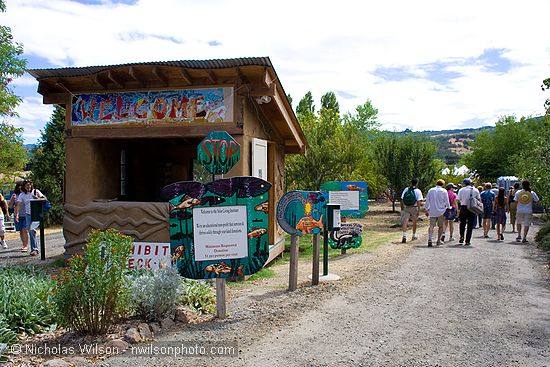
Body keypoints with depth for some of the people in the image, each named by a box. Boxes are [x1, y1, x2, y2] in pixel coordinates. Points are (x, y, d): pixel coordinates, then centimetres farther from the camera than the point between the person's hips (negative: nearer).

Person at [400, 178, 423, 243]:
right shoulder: (418, 191, -6)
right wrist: (418, 210, -11)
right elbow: (419, 201, -13)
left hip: (406, 208, 1)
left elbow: (402, 199, 6)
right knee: (414, 222, 16)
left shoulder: (406, 189, 4)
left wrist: (402, 208, 16)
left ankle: (404, 236, -24)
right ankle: (414, 236, 29)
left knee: (405, 221, -6)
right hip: (414, 208, -1)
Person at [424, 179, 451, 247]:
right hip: (441, 211, -2)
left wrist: (426, 210, 17)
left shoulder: (430, 190, 5)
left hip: (432, 211, 2)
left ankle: (429, 239, -20)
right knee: (440, 226, 12)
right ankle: (438, 241, 15)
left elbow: (427, 201, 9)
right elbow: (447, 202, -1)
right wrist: (449, 208, 13)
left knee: (431, 225, 0)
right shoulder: (444, 191, -4)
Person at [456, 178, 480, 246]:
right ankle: (467, 241, 6)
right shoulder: (475, 190, 3)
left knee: (462, 223, 14)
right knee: (470, 225, 6)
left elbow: (457, 200, -5)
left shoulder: (461, 190, -2)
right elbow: (479, 199, 2)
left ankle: (462, 236, -1)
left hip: (464, 208, -1)